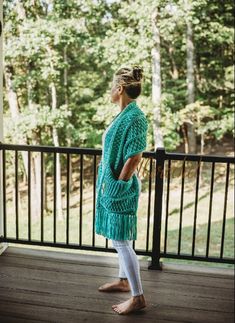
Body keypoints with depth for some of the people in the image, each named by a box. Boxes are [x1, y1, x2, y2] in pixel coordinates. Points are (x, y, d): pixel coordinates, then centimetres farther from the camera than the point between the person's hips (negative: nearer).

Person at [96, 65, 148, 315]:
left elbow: (134, 158, -24)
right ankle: (124, 280, 38)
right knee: (120, 239, 20)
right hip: (116, 184, 10)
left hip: (122, 187, -10)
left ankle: (138, 297, 10)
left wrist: (117, 187, -19)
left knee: (121, 241, -1)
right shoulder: (125, 114, 9)